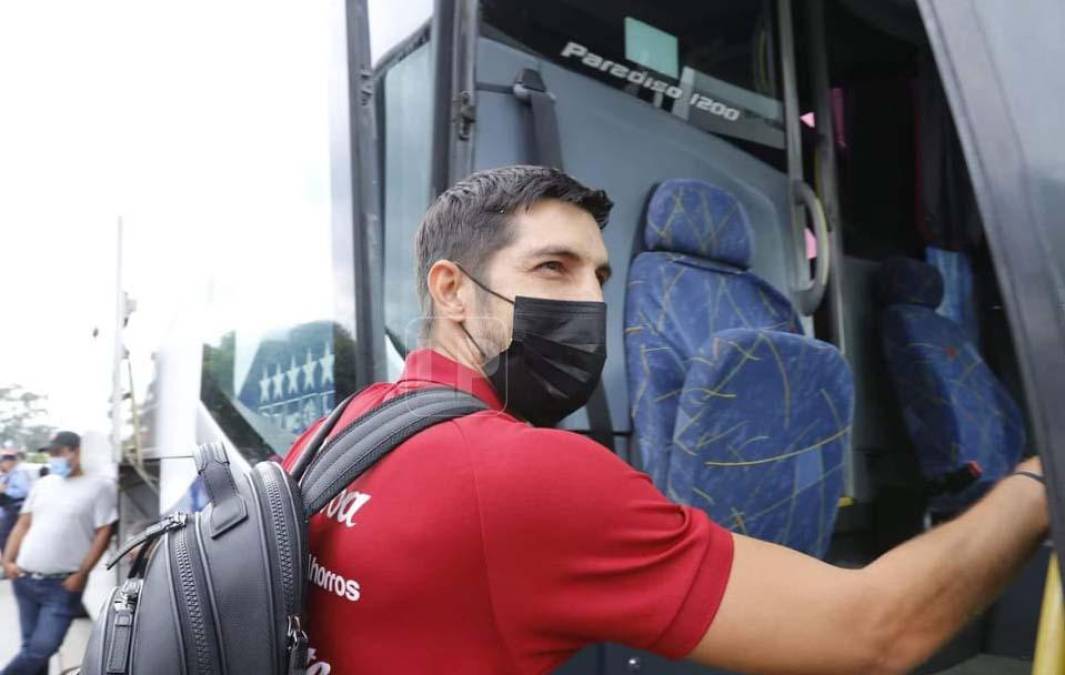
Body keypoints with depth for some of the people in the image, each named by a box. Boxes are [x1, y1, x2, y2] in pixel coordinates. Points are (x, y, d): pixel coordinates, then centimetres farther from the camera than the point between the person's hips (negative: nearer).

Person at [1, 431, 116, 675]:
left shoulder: (99, 486, -6)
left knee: (41, 649, -8)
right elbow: (23, 525, 15)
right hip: (24, 579, 5)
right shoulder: (42, 484, 11)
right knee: (31, 647, 13)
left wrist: (81, 575, -13)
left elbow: (103, 534, -8)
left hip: (62, 585, -5)